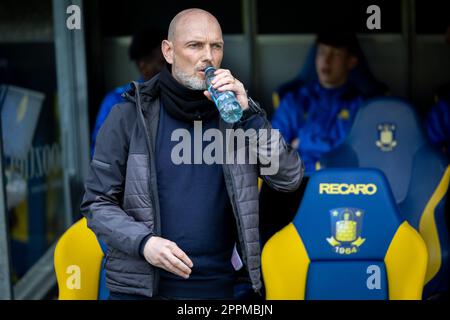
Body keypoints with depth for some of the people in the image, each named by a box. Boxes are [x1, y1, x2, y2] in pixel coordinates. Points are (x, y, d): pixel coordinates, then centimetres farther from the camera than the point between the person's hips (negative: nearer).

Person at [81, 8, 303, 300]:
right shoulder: (129, 117, -3)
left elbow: (290, 179, -5)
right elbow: (98, 203, -1)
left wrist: (248, 115, -15)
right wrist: (143, 242, -17)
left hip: (220, 285, 2)